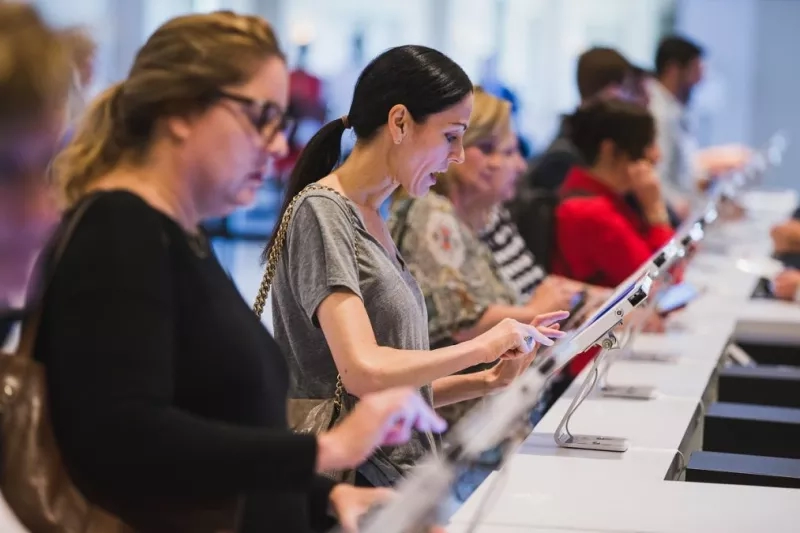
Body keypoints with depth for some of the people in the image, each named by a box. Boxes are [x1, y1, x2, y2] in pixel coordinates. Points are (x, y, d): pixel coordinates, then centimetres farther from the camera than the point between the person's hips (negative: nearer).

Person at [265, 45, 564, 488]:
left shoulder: (371, 219, 14)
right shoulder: (320, 212, -10)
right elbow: (365, 372, -22)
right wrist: (482, 346, -11)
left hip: (400, 481, 8)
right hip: (352, 485, -8)